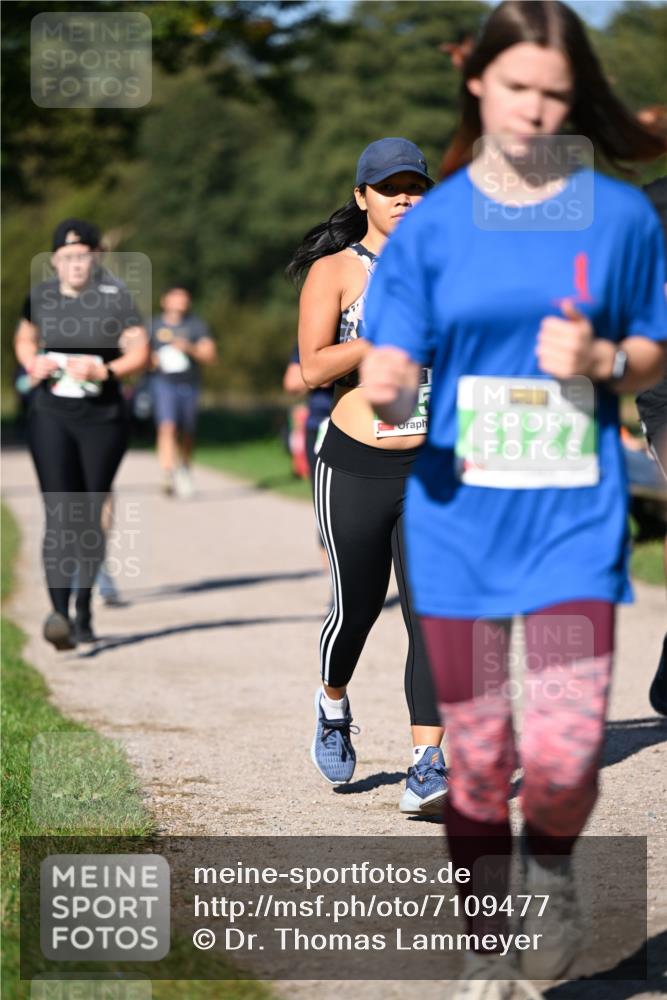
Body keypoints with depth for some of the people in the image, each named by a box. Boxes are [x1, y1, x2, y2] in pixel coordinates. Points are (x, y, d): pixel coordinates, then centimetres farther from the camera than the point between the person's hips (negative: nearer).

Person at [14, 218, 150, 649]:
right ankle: (59, 610, -24)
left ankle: (84, 612, 22)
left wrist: (103, 371, -23)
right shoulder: (41, 296, 5)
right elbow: (25, 339, 22)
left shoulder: (116, 298, -3)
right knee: (60, 515, -14)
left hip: (103, 418, 0)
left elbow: (139, 353, -6)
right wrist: (33, 365, 0)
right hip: (51, 415, 1)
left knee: (92, 517, 7)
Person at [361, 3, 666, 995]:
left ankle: (552, 873, 22)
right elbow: (390, 375, 0)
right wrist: (384, 395, -24)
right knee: (476, 757, 6)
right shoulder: (430, 226, 1)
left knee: (564, 751, -13)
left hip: (575, 514, -1)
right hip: (459, 516, 1)